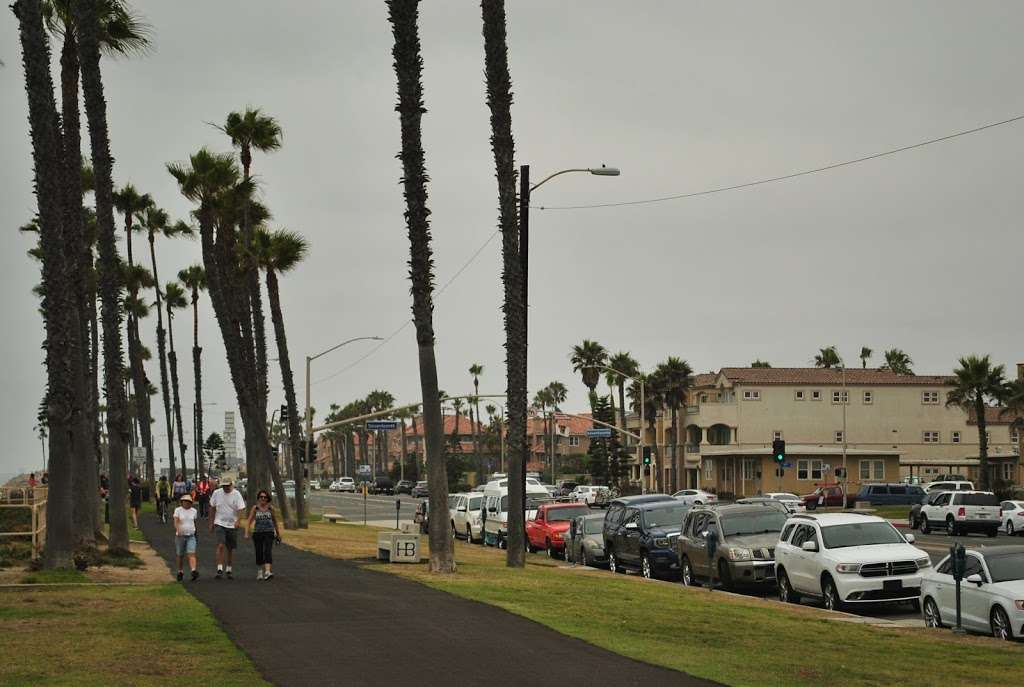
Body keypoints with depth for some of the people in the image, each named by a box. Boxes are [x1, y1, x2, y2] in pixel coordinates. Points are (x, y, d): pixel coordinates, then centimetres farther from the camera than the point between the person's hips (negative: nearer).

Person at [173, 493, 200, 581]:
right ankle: (180, 572, 25)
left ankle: (194, 571, -26)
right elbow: (176, 521, -14)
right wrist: (178, 529, -31)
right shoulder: (178, 510, -2)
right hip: (180, 536, -1)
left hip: (191, 536, 1)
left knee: (191, 553, -14)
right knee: (180, 555, 9)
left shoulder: (193, 511, 7)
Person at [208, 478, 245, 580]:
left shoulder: (236, 495, -7)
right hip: (220, 524, 0)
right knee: (220, 546, -16)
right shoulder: (217, 493, 0)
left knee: (231, 549, 8)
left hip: (232, 525, 0)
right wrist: (211, 523, 12)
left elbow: (241, 509, -15)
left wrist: (238, 521, -32)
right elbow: (212, 508, 11)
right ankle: (220, 569, -17)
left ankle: (228, 570, 21)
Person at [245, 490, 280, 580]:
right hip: (257, 532, 1)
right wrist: (246, 533, -10)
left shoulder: (270, 508, 5)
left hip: (269, 533, -1)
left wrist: (278, 534, 21)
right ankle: (260, 571, 27)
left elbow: (275, 521, 16)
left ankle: (268, 571, -29)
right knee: (259, 553, 7)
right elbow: (249, 521, 2)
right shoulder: (255, 508, 3)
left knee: (267, 551, -17)